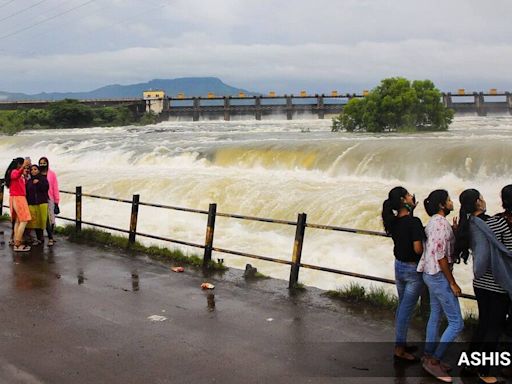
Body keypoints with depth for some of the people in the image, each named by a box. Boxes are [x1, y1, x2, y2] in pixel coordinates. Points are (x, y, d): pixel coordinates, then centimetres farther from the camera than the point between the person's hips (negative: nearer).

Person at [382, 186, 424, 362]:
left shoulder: (393, 221, 0)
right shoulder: (414, 222, -23)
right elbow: (418, 249, -25)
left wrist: (411, 209, 8)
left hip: (399, 266, 8)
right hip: (413, 269, -8)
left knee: (402, 306, 20)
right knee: (407, 309, 1)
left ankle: (401, 343, 32)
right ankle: (399, 349, 8)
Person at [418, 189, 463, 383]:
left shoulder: (434, 222, 11)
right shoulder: (441, 223, -20)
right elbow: (441, 256, -22)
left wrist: (453, 231, 7)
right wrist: (452, 283, -17)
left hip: (432, 275, 10)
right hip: (439, 276, -10)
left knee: (435, 316, 18)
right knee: (456, 323, -4)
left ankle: (429, 357, 27)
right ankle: (434, 361, 1)